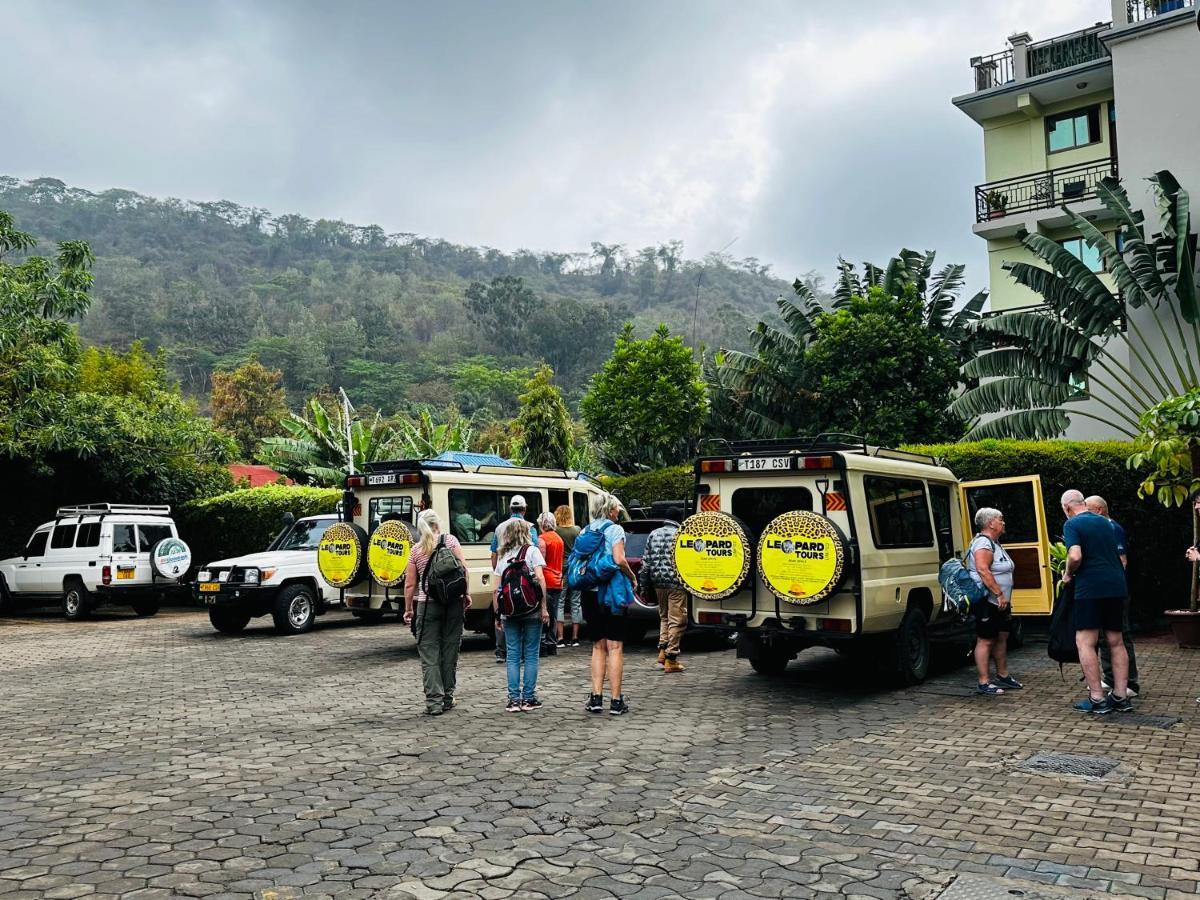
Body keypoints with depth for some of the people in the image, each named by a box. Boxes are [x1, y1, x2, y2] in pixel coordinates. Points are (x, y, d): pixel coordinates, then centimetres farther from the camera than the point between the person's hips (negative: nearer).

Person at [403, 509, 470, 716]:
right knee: (450, 650, 11)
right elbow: (463, 567, -7)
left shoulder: (416, 550, 5)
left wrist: (408, 609, 15)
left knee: (429, 654, 3)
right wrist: (466, 593, 0)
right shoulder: (450, 540, 3)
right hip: (453, 603, 1)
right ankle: (447, 698, 18)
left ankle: (434, 701, -2)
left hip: (427, 604, 0)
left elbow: (410, 584, 5)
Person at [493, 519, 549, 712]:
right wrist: (544, 608, -10)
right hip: (531, 610, -3)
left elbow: (496, 589, 6)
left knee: (512, 656, 8)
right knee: (531, 655, 5)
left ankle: (514, 700, 8)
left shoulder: (502, 556, 10)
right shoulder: (532, 551, 0)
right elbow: (540, 579, -11)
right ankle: (528, 699, 6)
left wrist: (497, 613, 11)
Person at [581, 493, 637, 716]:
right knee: (615, 647, 0)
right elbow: (619, 560, -19)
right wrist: (632, 577, -4)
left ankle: (596, 697, 9)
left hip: (590, 594, 6)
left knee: (598, 647, 14)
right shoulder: (614, 529, -7)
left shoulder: (585, 531, 11)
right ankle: (616, 701, 0)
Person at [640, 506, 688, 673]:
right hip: (676, 583, -6)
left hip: (658, 582, 6)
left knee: (664, 616, 22)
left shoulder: (653, 534, 9)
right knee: (677, 620, 1)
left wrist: (646, 585, 15)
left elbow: (646, 561, 10)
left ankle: (662, 650, 14)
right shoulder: (681, 535, -7)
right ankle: (670, 658, 1)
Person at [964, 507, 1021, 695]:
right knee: (985, 641, -7)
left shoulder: (994, 543, 17)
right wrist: (999, 594, -27)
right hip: (987, 601, -11)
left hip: (1000, 602, 11)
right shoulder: (983, 542, -16)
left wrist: (1004, 597, 23)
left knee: (1001, 638, 16)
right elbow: (983, 570, -28)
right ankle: (983, 683, -3)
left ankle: (1003, 676, 28)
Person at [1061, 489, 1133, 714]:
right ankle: (1121, 696, 14)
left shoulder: (1072, 524, -5)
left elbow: (1075, 556, -18)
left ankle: (1097, 698, -4)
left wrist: (1068, 574, 0)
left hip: (1090, 588, -7)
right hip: (1116, 586, 7)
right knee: (1116, 642, 12)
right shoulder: (1105, 523, 17)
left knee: (1085, 642, -2)